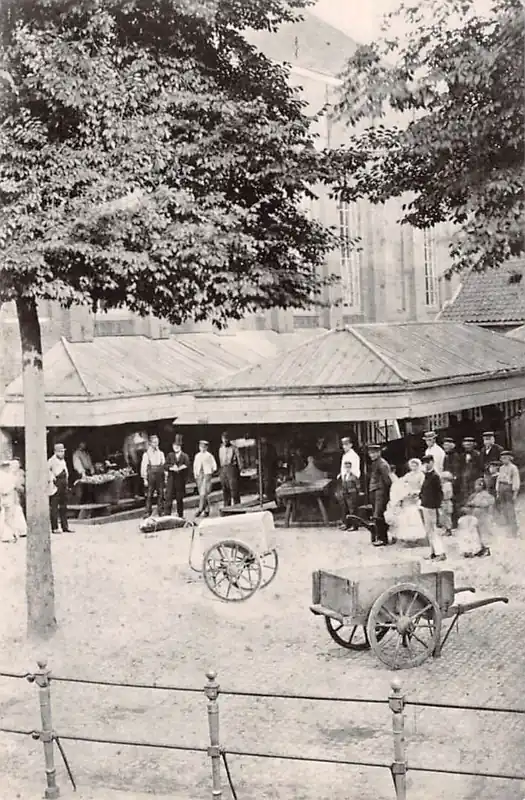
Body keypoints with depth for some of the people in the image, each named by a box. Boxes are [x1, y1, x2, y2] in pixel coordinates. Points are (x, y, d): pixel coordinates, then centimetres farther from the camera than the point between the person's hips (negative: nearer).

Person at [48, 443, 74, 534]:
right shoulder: (52, 460, -10)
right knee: (54, 507, -4)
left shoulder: (63, 460, 17)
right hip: (55, 486, -9)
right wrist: (51, 479, -21)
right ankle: (54, 528, -2)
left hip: (64, 486, 9)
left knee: (63, 507, 12)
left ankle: (65, 527, 16)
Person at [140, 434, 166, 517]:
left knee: (161, 494, 4)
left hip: (160, 476, 3)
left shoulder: (161, 453, 10)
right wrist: (145, 479, -6)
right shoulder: (146, 454, -1)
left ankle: (161, 512, 13)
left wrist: (165, 476, 7)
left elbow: (164, 464, 13)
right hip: (151, 475, -3)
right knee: (149, 495, -2)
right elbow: (143, 467, -2)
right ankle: (148, 512, 5)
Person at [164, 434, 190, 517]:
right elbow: (165, 466, 0)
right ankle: (167, 514, -4)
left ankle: (180, 515, 16)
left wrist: (179, 468, -18)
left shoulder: (184, 456, 4)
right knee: (169, 497, -5)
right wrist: (172, 468, -16)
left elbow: (187, 466, -10)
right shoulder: (170, 455, 10)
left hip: (180, 480, -1)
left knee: (180, 498, 6)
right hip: (171, 479, 1)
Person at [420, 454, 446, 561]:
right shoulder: (427, 476, 13)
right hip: (425, 506, 9)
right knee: (429, 531, 13)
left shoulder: (435, 476, -13)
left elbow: (439, 493, -16)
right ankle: (433, 552, 20)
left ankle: (441, 553, -5)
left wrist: (437, 506, -18)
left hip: (431, 507, -9)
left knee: (433, 530, -7)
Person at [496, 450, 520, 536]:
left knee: (510, 510, -8)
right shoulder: (501, 468, 14)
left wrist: (515, 493, -13)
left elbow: (516, 481, -8)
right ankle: (504, 529, 15)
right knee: (501, 509, 6)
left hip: (509, 488, -6)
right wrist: (497, 492, 13)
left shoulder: (513, 468, -6)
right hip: (501, 488, 6)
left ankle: (513, 532, -3)